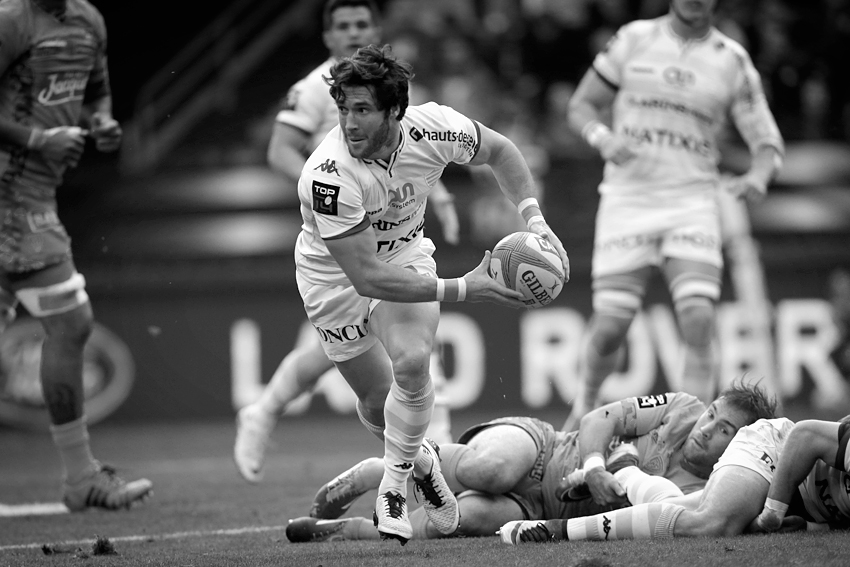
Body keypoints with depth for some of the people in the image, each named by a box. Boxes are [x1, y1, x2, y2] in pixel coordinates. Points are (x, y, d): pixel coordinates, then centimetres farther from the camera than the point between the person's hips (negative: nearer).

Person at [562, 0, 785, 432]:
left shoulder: (733, 61, 4)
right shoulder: (635, 40, 3)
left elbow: (768, 144, 3)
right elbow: (580, 106, 9)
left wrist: (758, 177, -20)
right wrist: (603, 137, -13)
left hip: (692, 203, 0)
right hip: (627, 199, 0)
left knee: (699, 322, -17)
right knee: (610, 328, -3)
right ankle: (584, 408, 26)